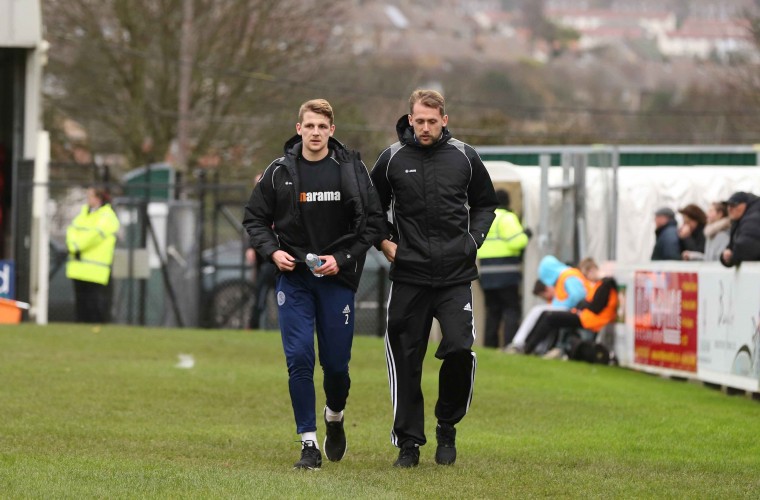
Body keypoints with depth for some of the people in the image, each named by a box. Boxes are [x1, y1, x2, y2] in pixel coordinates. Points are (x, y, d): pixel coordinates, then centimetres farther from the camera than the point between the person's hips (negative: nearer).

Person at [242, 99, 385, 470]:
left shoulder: (351, 169, -2)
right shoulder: (280, 171, 0)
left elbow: (374, 222, 1)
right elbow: (254, 218, 9)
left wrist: (343, 258, -10)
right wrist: (272, 251, -8)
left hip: (338, 278, 0)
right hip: (293, 276, 0)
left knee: (336, 362, 3)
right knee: (299, 359, -9)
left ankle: (335, 418, 35)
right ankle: (309, 444, -2)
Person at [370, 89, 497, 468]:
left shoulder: (464, 157, 4)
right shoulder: (393, 159, 2)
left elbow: (485, 204, 17)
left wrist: (474, 239, 2)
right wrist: (384, 241, 3)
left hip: (455, 274, 0)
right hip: (408, 275, 0)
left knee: (460, 348, -14)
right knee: (406, 360, 1)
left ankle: (447, 426, 8)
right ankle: (408, 441, 10)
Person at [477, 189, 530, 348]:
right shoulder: (507, 218, -9)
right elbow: (515, 241, -18)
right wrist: (525, 235, 1)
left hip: (486, 274, 6)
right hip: (505, 274, -6)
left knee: (493, 310, 14)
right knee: (512, 309, -2)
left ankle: (489, 345, 11)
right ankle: (510, 345, -13)